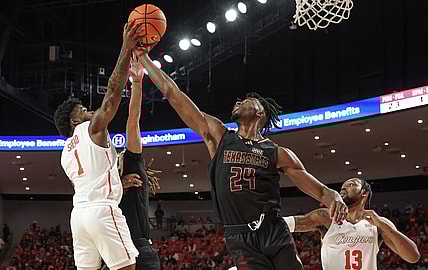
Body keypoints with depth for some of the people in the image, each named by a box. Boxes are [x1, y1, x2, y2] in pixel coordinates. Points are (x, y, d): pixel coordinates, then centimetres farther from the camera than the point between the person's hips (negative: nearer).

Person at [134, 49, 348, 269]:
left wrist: (334, 197, -17)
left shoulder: (278, 153, 9)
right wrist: (143, 57, 11)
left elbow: (318, 188, 7)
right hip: (240, 238, 0)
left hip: (274, 232, 0)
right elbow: (173, 94, 11)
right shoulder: (217, 136, 11)